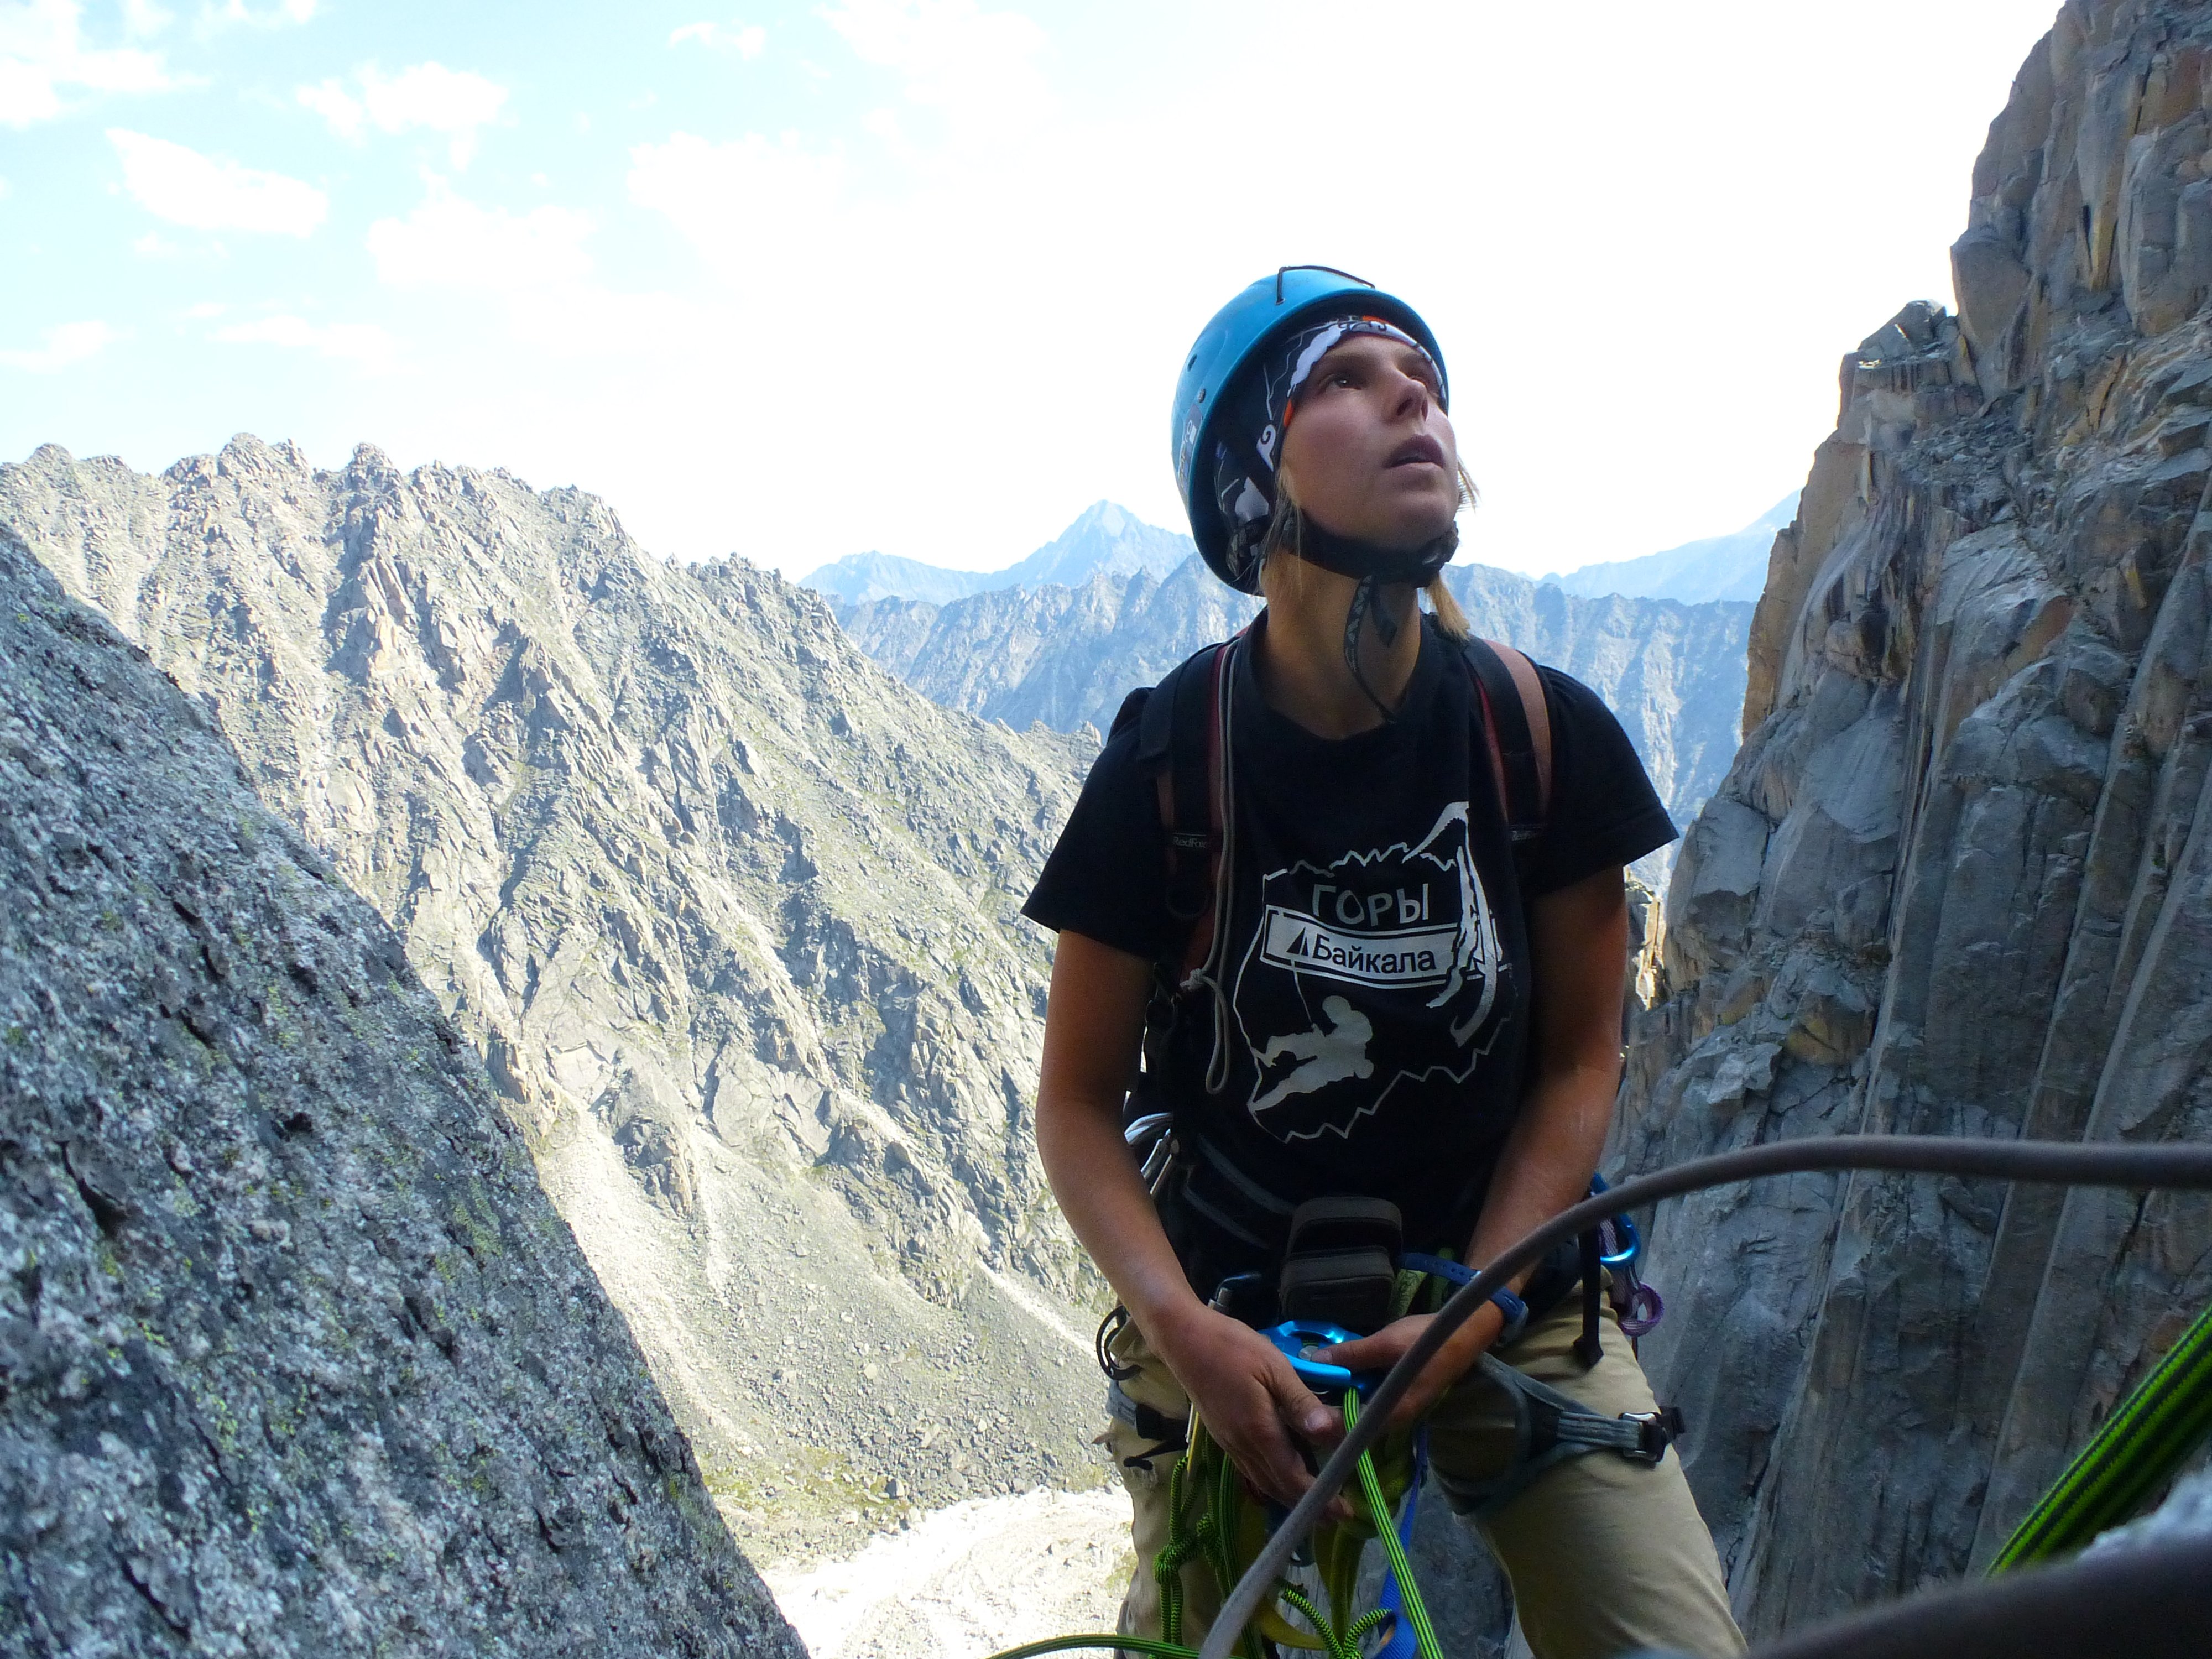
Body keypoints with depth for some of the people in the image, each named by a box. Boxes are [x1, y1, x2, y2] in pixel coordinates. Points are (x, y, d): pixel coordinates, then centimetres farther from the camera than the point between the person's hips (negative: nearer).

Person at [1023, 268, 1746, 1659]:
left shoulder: (1549, 735, -10)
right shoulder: (1168, 765, -14)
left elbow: (1579, 1061, -2)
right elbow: (1080, 1100, -8)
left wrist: (1474, 1311, -12)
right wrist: (1184, 1328, -21)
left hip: (1501, 1288, 1)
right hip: (1237, 1312, -1)